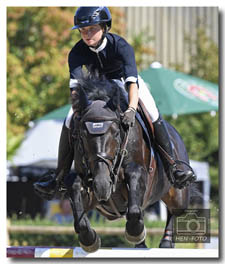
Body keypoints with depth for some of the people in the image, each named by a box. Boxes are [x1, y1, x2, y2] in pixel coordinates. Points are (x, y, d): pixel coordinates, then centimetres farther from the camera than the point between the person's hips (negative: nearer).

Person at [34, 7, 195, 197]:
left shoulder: (120, 45, -33)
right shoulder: (77, 52, -24)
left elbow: (132, 80, -44)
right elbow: (75, 84, -33)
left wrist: (132, 108, -59)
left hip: (124, 80, -2)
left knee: (155, 117, -22)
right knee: (69, 123, -12)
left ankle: (173, 167, -15)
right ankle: (60, 177, -5)